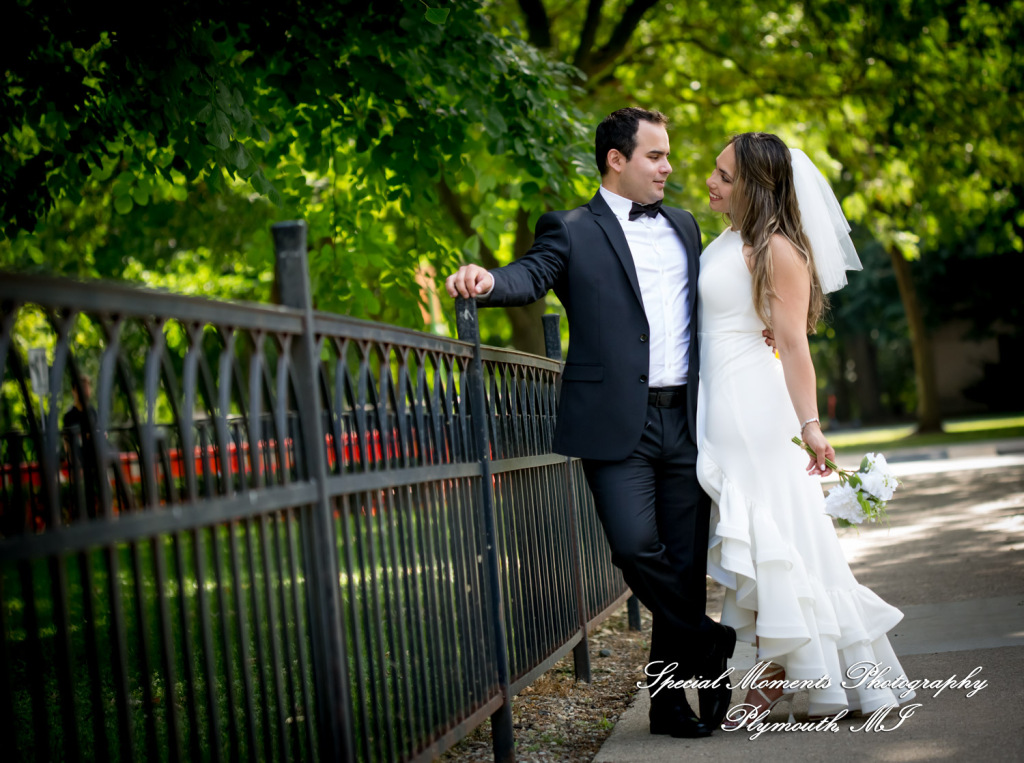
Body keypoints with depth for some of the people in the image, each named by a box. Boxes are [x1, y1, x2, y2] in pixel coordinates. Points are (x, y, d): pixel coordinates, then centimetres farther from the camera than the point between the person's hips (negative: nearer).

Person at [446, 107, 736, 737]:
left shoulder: (684, 227, 19)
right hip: (618, 425, -4)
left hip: (685, 421, 5)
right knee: (635, 548, -17)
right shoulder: (572, 232, 2)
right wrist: (489, 281, -37)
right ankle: (710, 644, 8)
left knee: (686, 561, 5)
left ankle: (673, 698, 17)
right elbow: (533, 274, -15)